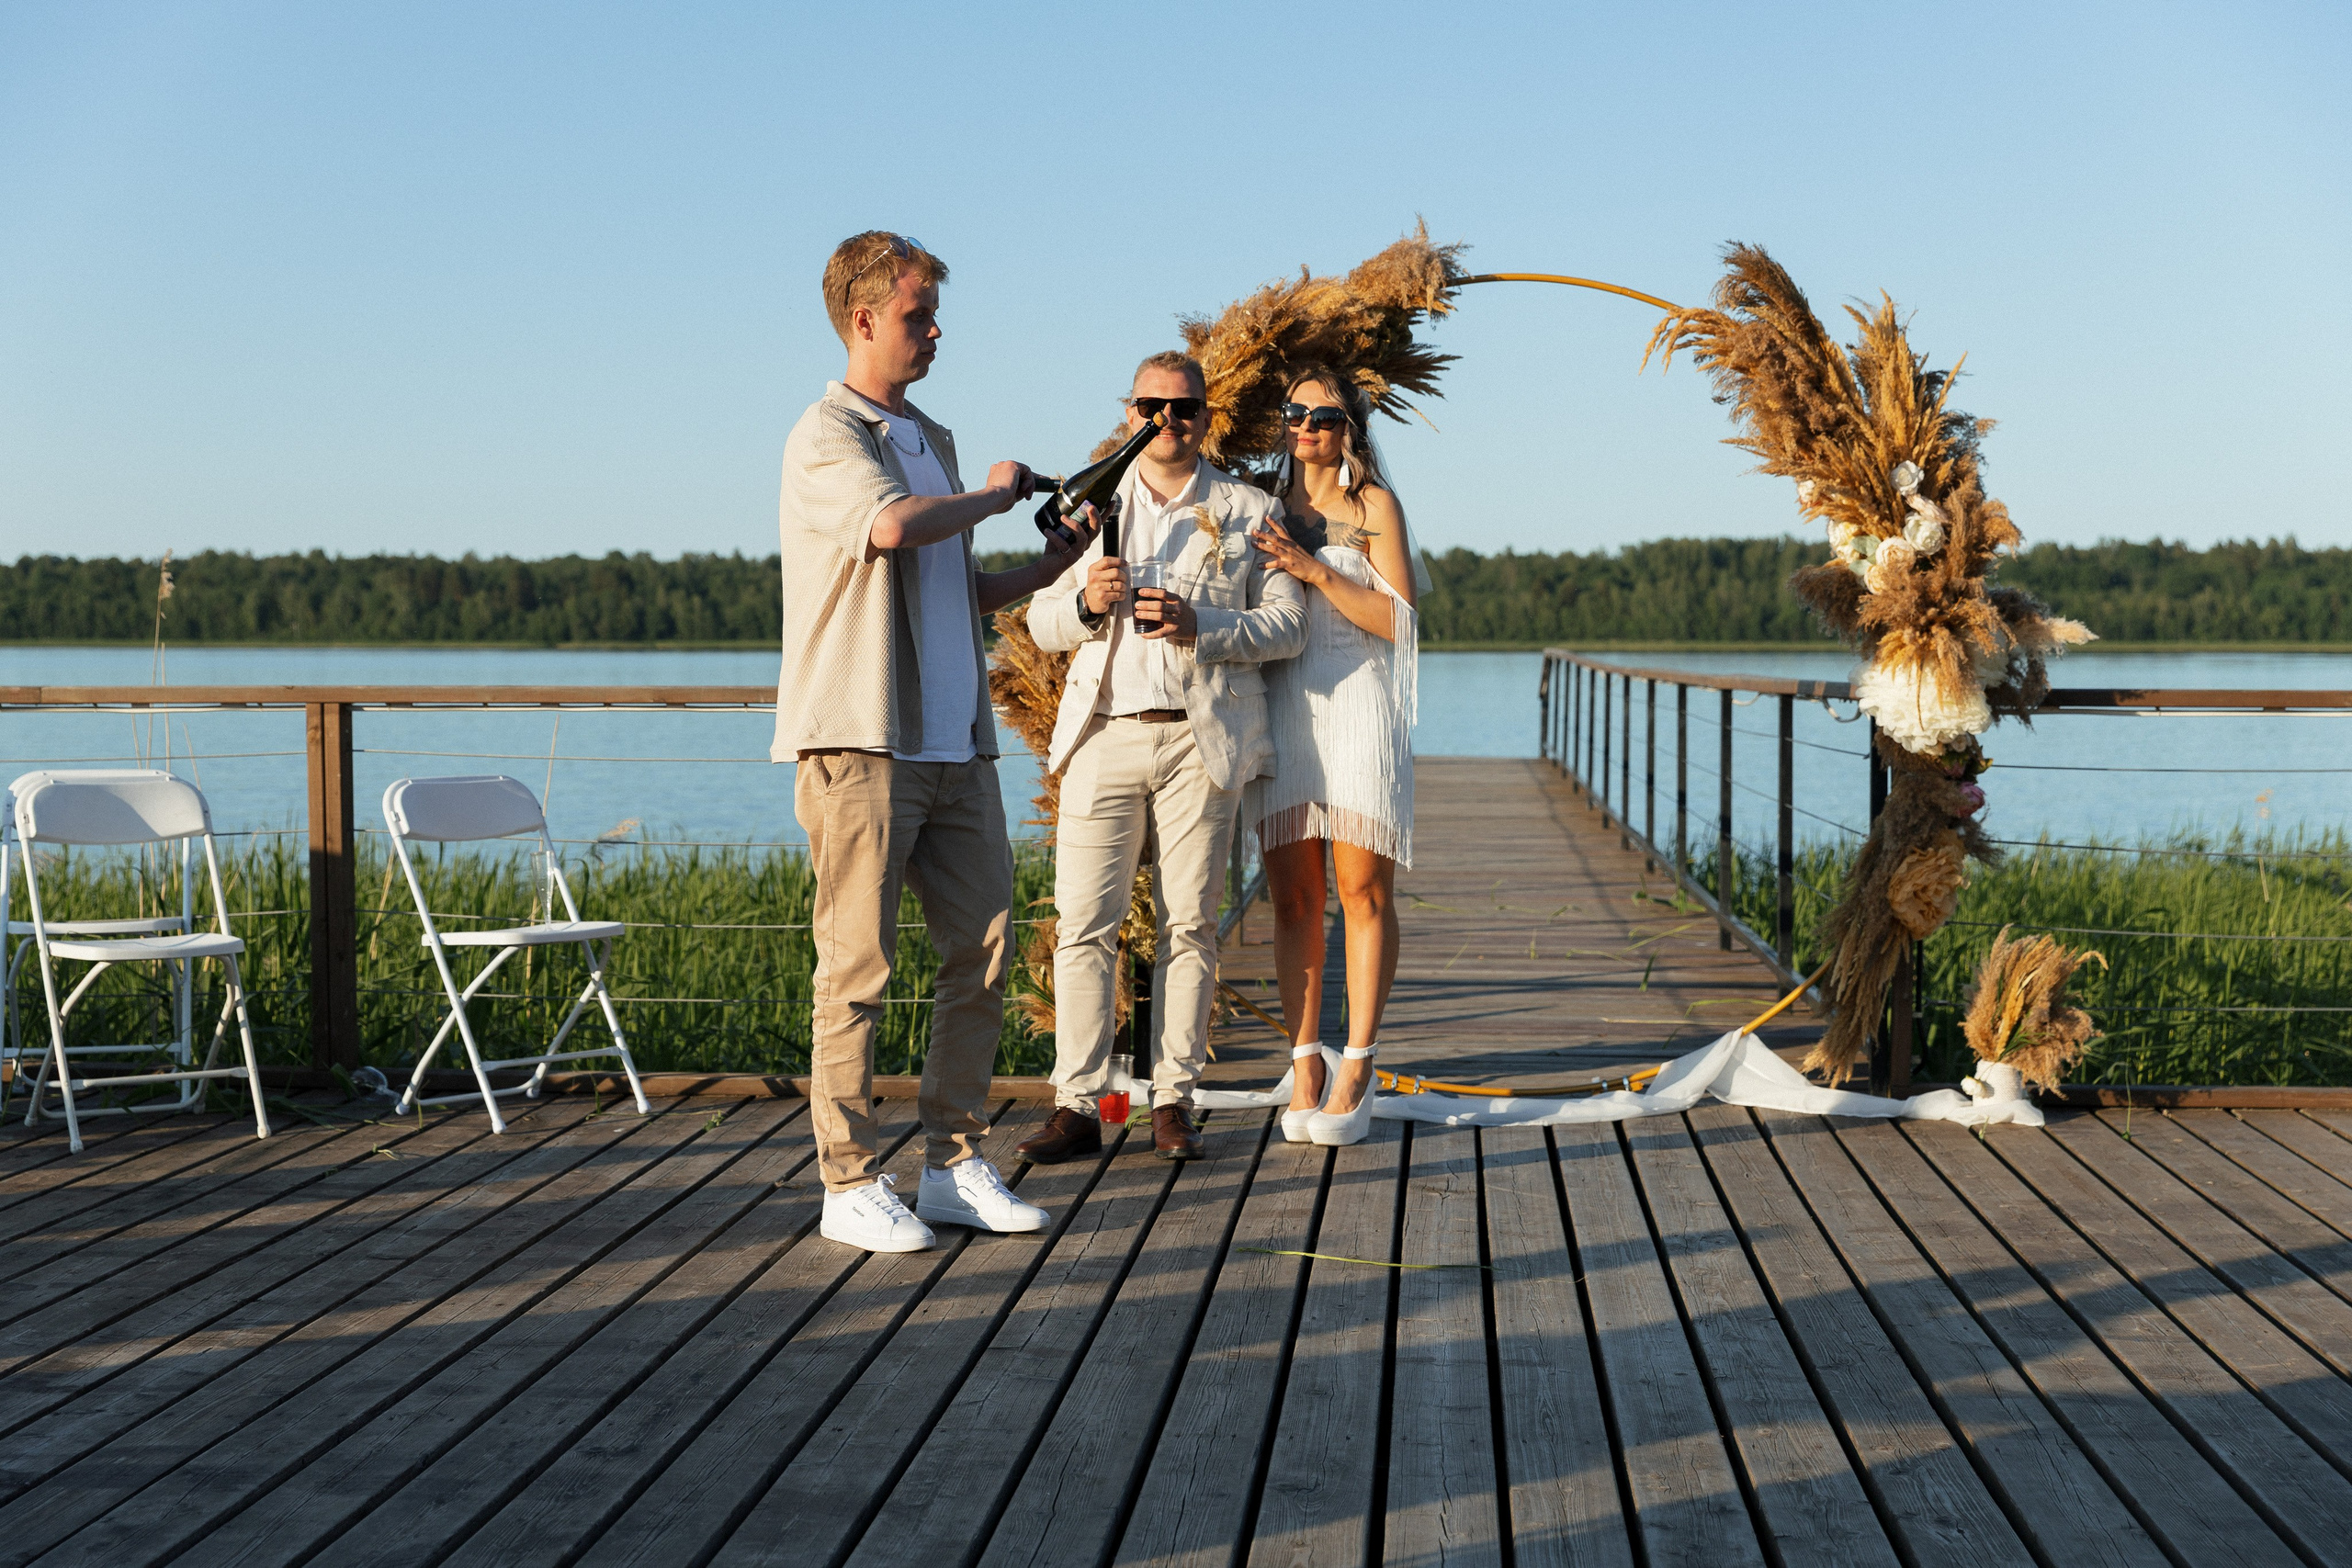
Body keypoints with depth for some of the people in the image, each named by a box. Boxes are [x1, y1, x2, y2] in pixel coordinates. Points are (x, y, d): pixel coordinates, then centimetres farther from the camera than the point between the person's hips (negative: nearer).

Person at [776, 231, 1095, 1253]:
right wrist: (995, 493, -11)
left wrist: (1054, 567, 12)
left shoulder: (931, 440, 21)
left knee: (983, 952, 6)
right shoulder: (827, 438, -7)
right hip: (861, 744, -8)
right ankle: (849, 1184, 4)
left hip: (955, 746, 8)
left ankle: (955, 1166, 15)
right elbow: (892, 526, -28)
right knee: (858, 968, -3)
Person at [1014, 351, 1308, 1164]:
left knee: (1189, 924, 0)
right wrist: (1087, 602, -11)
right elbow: (1043, 621, 12)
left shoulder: (1249, 511, 10)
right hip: (1105, 736, 1)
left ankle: (1173, 1102, 7)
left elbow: (1286, 625, 2)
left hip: (1202, 739, -1)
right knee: (1085, 922, -5)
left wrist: (1198, 626, -14)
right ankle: (1077, 1106, -3)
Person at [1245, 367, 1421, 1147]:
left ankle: (1357, 1068, -1)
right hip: (1279, 709, 3)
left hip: (1355, 708, -3)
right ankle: (1305, 1063, 5)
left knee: (1362, 892, -5)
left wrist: (1316, 570, -13)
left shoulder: (1373, 506, 4)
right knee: (1292, 898, 0)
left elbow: (1396, 619, -5)